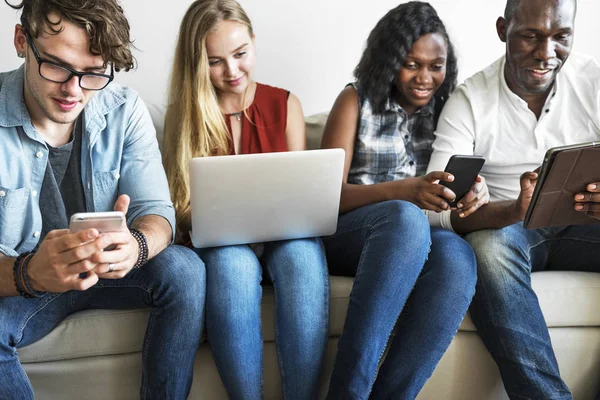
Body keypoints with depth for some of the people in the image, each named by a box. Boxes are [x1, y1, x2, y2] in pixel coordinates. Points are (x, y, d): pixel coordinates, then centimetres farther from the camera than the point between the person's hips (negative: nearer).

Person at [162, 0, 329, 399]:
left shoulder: (285, 104, 8)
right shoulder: (184, 114, 5)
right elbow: (181, 209, 2)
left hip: (282, 234, 1)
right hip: (220, 240, -1)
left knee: (302, 253, -35)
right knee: (232, 260, -37)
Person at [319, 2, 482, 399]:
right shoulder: (357, 101, 4)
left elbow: (464, 179, 10)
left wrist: (474, 191, -18)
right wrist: (403, 191, -26)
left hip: (417, 242, 2)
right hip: (350, 234, -2)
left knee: (456, 254, -35)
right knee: (405, 217, -38)